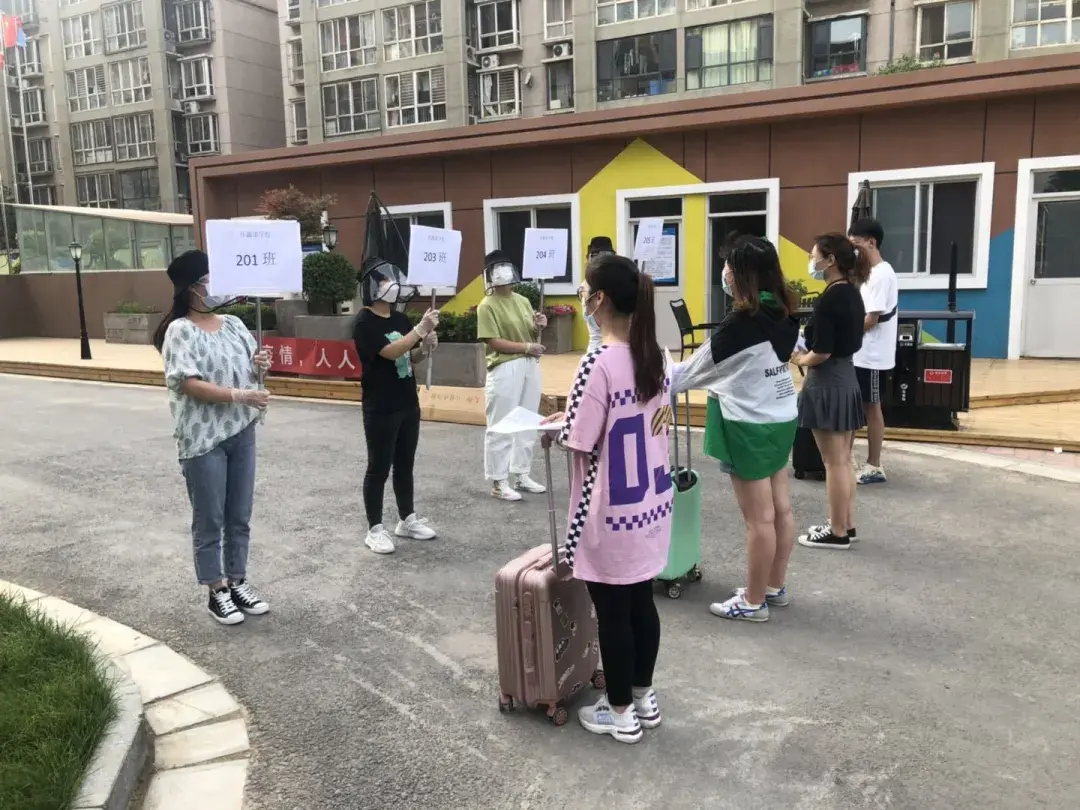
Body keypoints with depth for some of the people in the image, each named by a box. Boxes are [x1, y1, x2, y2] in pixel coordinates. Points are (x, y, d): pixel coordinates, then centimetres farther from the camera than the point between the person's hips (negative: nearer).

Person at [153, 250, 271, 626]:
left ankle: (238, 582, 27)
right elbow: (189, 384, -19)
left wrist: (260, 363, -5)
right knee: (210, 521, 5)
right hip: (203, 438, -6)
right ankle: (217, 592, 17)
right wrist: (239, 396, -26)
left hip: (241, 433, 6)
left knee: (240, 516, 14)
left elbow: (250, 366, 19)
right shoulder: (181, 331, -10)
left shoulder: (234, 324, 10)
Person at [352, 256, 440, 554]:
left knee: (405, 464, 15)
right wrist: (422, 328, -28)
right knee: (379, 467, 1)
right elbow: (391, 352, -24)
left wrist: (425, 346, -5)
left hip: (408, 404, 7)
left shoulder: (401, 319, 9)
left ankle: (407, 520, 28)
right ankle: (375, 529, 11)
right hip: (380, 409, -7)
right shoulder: (364, 323, -12)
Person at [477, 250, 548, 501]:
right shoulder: (487, 306, -8)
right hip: (505, 370, -7)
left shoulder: (523, 301, 13)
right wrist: (526, 347, -17)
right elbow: (494, 342, -15)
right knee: (501, 428, -2)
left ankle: (521, 475, 24)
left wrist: (539, 326, -2)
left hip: (530, 366, 7)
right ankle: (499, 482, 6)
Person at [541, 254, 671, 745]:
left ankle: (621, 714, 24)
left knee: (612, 613, 9)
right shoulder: (652, 355, 2)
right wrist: (574, 416, 14)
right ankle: (644, 698, 35)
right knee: (641, 604, 20)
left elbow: (580, 442, -19)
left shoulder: (599, 363, -22)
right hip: (651, 504, 8)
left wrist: (554, 428, 3)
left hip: (611, 513, -7)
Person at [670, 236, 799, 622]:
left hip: (749, 426, -9)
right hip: (782, 419, 9)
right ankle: (775, 587, 30)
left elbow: (696, 369, -10)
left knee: (759, 518, 1)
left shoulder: (740, 324, -21)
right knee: (780, 509, 16)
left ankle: (753, 601, 14)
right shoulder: (782, 314, 2)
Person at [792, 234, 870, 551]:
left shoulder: (830, 298, -19)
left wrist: (800, 360, -2)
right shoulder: (852, 293, 9)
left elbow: (821, 352, -21)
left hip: (827, 382, -9)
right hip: (846, 378, 10)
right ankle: (846, 525, 24)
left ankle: (837, 533, 9)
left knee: (833, 462, -1)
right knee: (843, 460, 15)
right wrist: (808, 355, 6)